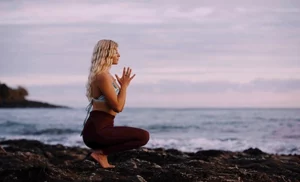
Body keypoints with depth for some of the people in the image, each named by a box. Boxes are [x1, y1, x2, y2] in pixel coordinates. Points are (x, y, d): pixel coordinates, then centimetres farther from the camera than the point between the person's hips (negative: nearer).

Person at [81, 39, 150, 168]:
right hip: (96, 130, -10)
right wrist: (124, 86, -7)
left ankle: (99, 151, 10)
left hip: (99, 128, 10)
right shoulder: (103, 76, -15)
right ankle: (100, 152, -9)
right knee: (144, 136, -13)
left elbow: (117, 106, 18)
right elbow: (117, 107, -17)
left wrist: (122, 85, 14)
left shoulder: (106, 75, 16)